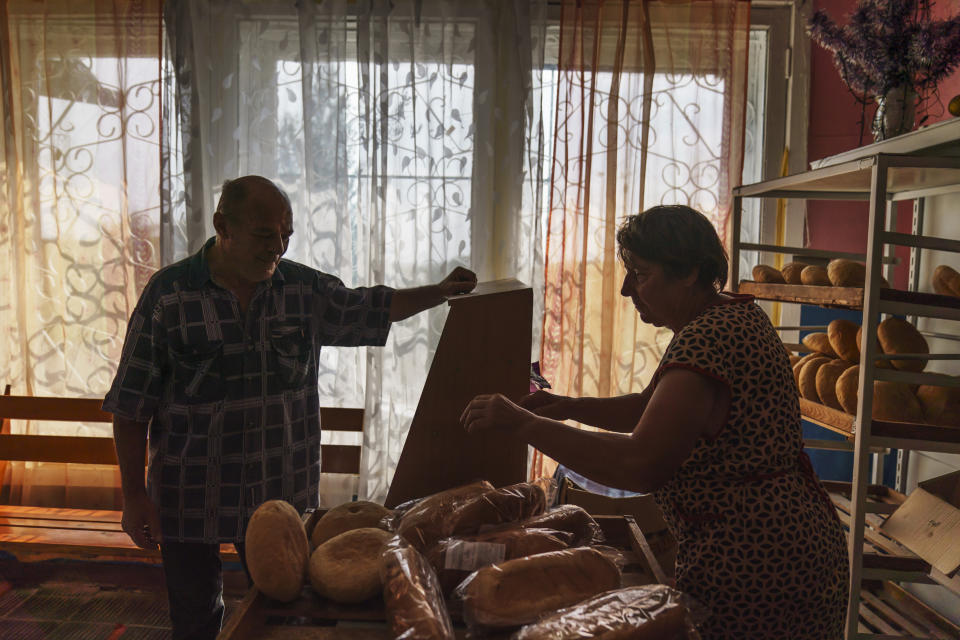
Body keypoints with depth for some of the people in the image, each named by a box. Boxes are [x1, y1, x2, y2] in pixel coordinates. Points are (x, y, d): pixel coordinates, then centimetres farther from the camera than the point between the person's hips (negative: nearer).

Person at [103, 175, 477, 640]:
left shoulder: (304, 289, -1)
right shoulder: (169, 293, -10)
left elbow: (368, 308, 13)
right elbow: (131, 407, -7)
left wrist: (440, 292, 1)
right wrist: (134, 495, -8)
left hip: (281, 496, 3)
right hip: (191, 500, -2)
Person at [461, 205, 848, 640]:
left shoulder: (707, 340, -25)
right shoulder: (735, 314, 8)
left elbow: (641, 467, -35)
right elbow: (653, 409, 16)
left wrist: (522, 423, -29)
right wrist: (570, 407, 4)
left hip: (751, 568, -10)